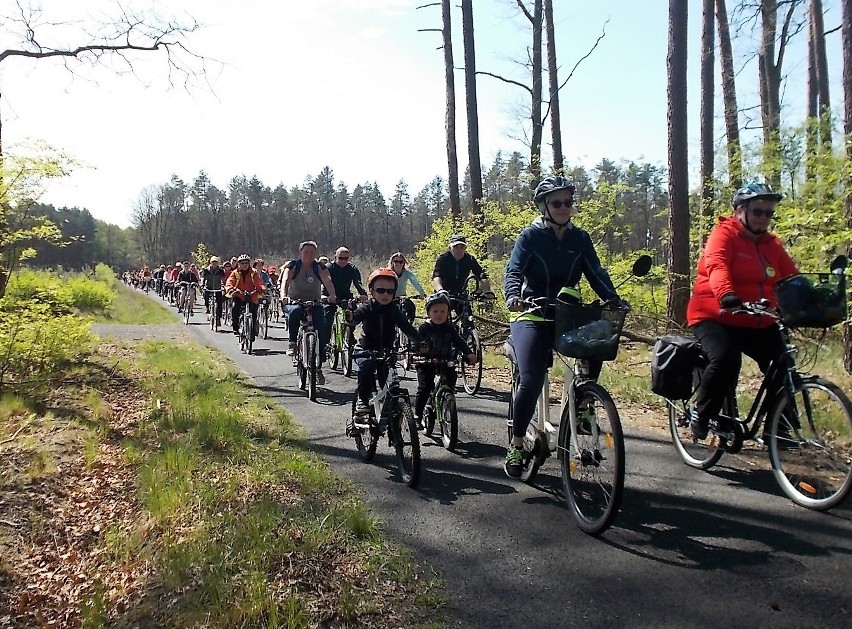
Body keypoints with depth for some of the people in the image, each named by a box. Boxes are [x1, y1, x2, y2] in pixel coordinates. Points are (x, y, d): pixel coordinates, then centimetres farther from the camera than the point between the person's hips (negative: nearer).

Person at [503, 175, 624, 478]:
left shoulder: (579, 238, 8)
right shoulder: (530, 236, -3)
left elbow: (596, 273, 0)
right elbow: (513, 272, -14)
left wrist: (613, 299, -19)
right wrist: (513, 296, -35)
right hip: (533, 317, -4)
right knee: (531, 379, -21)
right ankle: (516, 446, -4)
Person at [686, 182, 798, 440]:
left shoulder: (772, 244, 13)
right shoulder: (724, 234, -6)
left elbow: (792, 277, 5)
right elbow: (717, 266, -26)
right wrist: (725, 295, -46)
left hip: (759, 323, 7)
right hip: (715, 317, -6)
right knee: (725, 359, -30)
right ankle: (701, 414, -8)